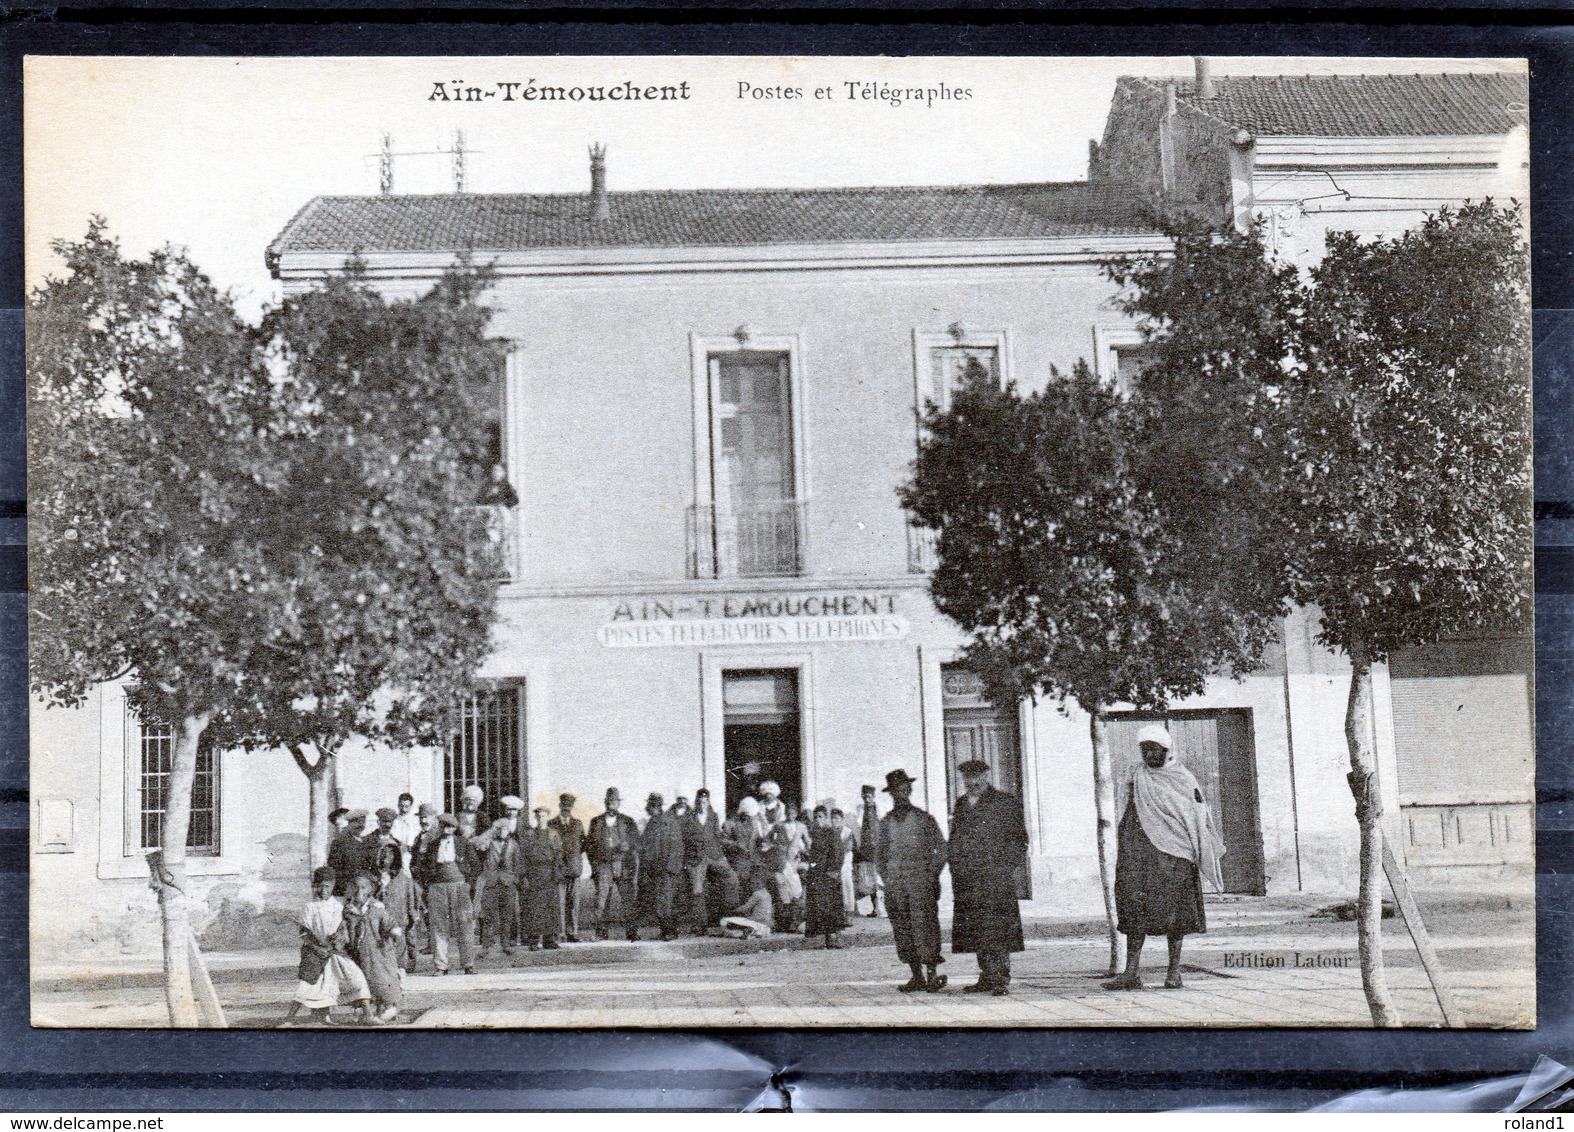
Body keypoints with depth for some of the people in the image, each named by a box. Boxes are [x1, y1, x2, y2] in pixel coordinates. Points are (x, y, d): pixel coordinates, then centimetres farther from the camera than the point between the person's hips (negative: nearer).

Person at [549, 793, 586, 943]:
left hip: (574, 867, 2)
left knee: (574, 901, 0)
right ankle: (560, 933, -3)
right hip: (557, 867, -2)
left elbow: (583, 843, 21)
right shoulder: (551, 825, 8)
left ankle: (572, 932, 4)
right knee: (559, 901, -6)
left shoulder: (578, 824, 16)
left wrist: (579, 857, 10)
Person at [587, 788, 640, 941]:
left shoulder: (628, 822, 9)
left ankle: (632, 931, -4)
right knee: (601, 898, -4)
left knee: (627, 898, -6)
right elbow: (589, 844, 14)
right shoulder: (596, 822, 13)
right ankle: (601, 932, 1)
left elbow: (635, 845, 6)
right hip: (602, 866, 1)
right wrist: (594, 862, 3)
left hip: (623, 865, -1)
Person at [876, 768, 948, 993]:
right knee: (903, 930, 2)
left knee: (924, 927, -9)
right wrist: (886, 878, 8)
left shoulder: (923, 819, 2)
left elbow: (941, 848, 4)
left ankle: (932, 974, -6)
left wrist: (931, 875, -4)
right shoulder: (886, 822, 12)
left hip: (921, 883, -4)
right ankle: (917, 976, 7)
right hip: (895, 885, 4)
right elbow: (880, 854, 20)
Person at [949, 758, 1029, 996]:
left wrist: (1009, 867, -7)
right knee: (975, 931, 6)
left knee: (997, 930, -8)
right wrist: (955, 867, 12)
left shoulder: (1005, 802, 1)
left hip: (996, 876, -5)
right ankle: (986, 977, 13)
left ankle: (1001, 979, -5)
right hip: (966, 880, 5)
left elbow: (1019, 839, 1)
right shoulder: (961, 805, 17)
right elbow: (955, 839, 23)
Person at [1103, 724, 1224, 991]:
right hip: (1139, 851, 2)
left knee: (1174, 909, -2)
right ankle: (1132, 972, -7)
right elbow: (1125, 814, 16)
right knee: (1135, 908, -5)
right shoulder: (1133, 778, 12)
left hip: (1173, 852, -2)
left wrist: (1203, 855, -2)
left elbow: (1198, 819, 5)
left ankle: (1174, 972, 5)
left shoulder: (1183, 779, 5)